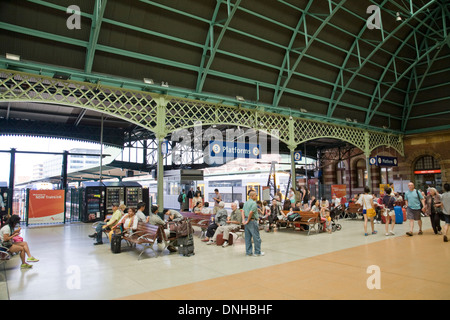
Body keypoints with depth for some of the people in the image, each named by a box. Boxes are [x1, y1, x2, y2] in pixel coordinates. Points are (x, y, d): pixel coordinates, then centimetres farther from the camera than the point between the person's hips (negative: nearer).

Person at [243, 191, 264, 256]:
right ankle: (257, 252, 7)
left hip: (247, 220, 9)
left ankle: (248, 252, 16)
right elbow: (251, 212, -22)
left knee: (248, 237, 11)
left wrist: (244, 220, 2)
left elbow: (243, 211, 8)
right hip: (252, 221, -9)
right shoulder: (254, 203, -13)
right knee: (256, 237, 1)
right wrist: (248, 220, -12)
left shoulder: (246, 202, 14)